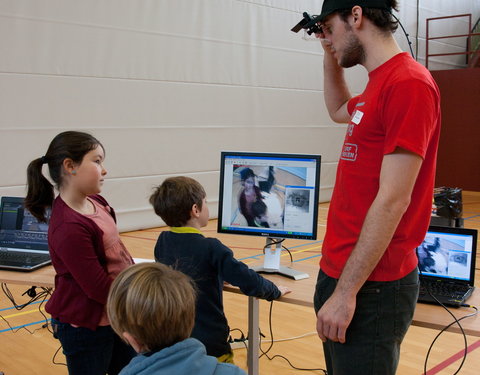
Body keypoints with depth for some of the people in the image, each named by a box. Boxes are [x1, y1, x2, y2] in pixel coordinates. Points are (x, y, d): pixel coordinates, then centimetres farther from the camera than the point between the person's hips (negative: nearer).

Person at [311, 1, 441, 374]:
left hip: (371, 289, -9)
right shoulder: (380, 84, 11)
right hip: (338, 273, 9)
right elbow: (338, 110, 35)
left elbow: (393, 201, -22)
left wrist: (346, 292, -20)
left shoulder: (409, 84, -17)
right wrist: (331, 56, 20)